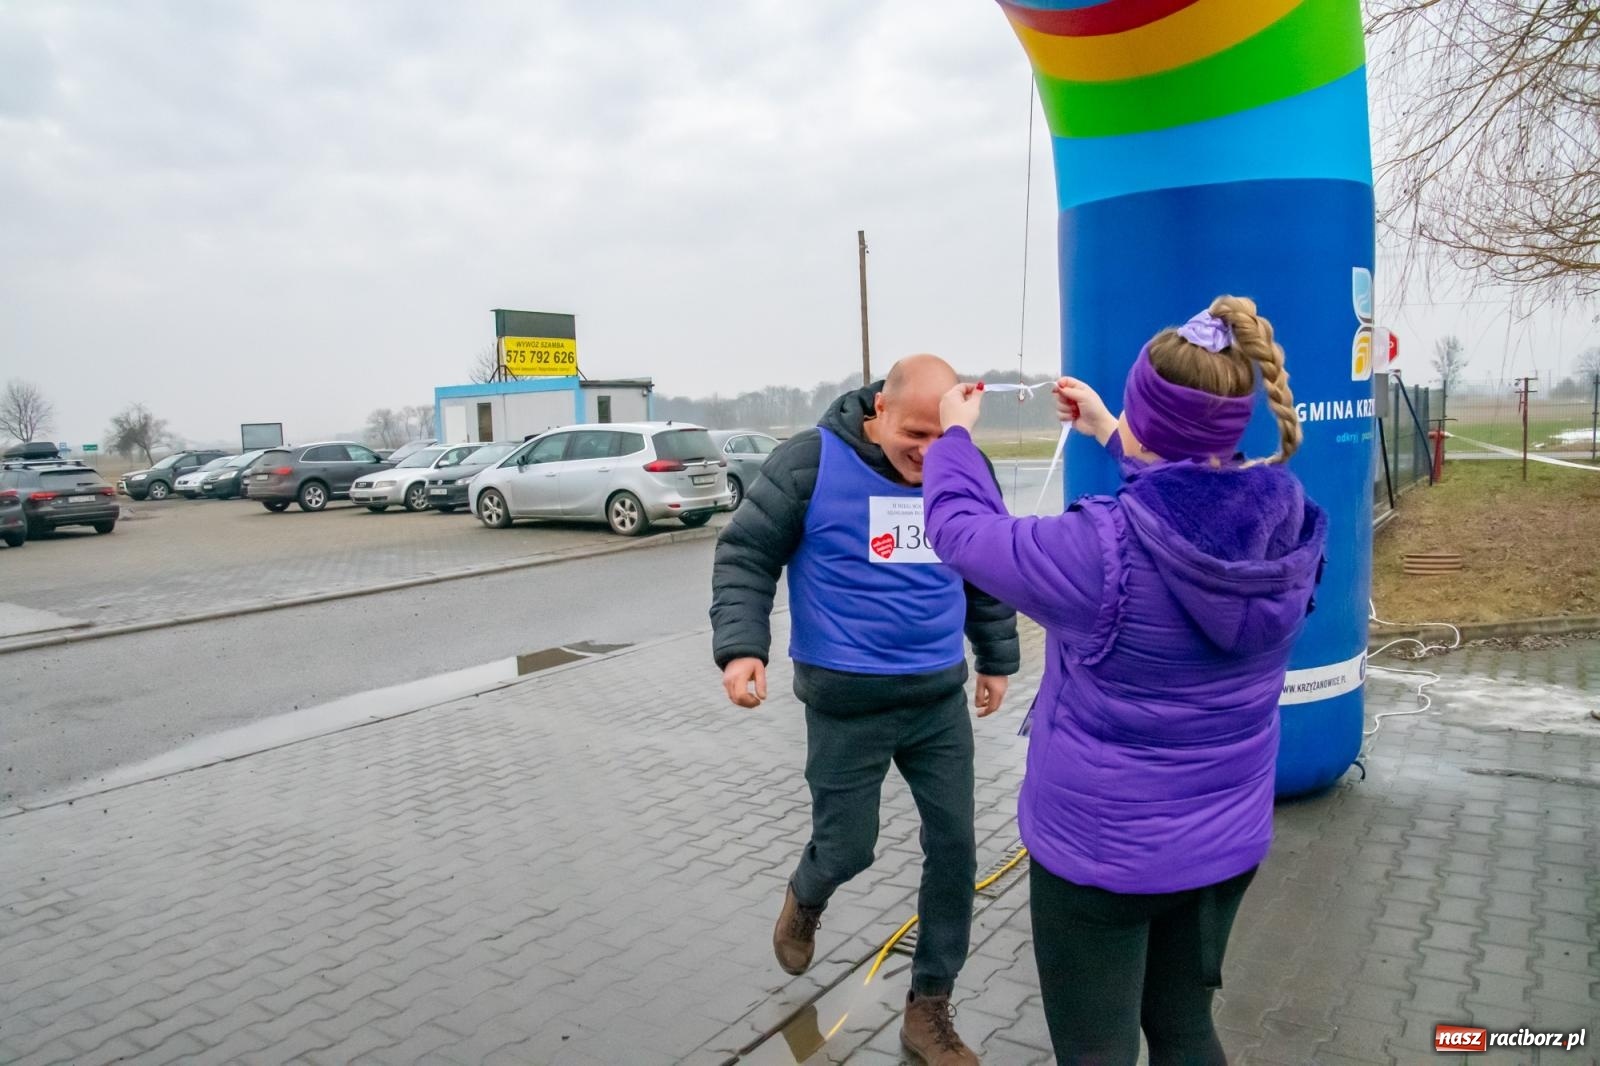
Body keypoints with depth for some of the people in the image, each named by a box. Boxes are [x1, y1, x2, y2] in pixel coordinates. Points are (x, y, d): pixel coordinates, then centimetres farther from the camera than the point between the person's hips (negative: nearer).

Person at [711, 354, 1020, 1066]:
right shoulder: (811, 462, -13)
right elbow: (746, 554, -8)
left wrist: (997, 659, 21)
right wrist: (741, 646, -19)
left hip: (941, 696, 4)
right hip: (846, 703, -4)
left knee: (954, 848, 5)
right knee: (847, 848, 7)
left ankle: (929, 1008, 25)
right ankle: (805, 901, 46)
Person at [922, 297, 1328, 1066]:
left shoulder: (1099, 550, -27)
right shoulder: (1289, 533, -10)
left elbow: (961, 531, -11)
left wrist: (954, 436, 7)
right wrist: (1108, 433, 21)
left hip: (1100, 850, -5)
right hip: (1225, 842, 6)